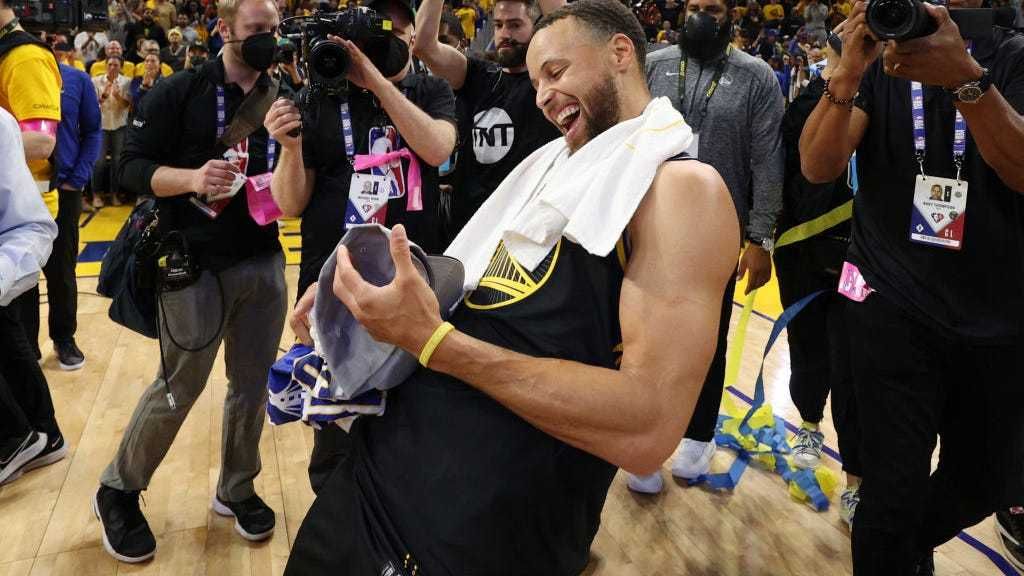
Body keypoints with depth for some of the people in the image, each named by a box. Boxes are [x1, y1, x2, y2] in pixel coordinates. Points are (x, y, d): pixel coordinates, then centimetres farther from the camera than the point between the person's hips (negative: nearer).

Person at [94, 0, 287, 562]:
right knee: (178, 388, 2)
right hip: (195, 264, -4)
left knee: (252, 384, 11)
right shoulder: (179, 92, -5)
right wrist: (192, 178, -24)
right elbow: (132, 166, -6)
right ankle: (118, 492, 25)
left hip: (264, 263, 5)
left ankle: (236, 489, 31)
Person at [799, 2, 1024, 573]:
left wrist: (964, 76, -31)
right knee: (894, 492, -5)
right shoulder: (879, 61, 0)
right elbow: (818, 167, -13)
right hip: (894, 306, -2)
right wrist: (849, 71, -28)